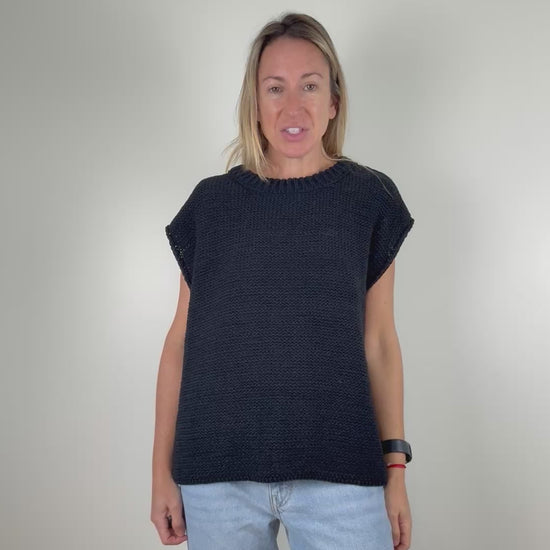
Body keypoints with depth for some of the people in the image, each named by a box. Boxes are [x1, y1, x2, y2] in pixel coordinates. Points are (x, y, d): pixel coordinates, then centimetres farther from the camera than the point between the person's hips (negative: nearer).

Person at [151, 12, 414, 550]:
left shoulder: (368, 199, 3)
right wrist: (162, 470, 4)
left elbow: (378, 342, 4)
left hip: (340, 475, 0)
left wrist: (395, 468, 1)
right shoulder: (211, 203, 4)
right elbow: (181, 338, 5)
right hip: (217, 474, 1)